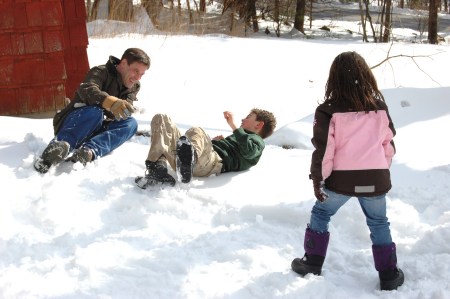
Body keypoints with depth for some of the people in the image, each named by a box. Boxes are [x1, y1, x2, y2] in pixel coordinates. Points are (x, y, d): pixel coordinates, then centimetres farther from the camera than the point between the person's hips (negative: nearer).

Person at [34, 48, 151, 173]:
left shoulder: (134, 87, 13)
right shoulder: (101, 72, -7)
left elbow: (125, 111, -6)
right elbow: (87, 90, -30)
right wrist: (111, 102, -49)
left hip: (96, 131, 5)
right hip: (73, 123, -5)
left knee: (131, 123, -21)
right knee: (95, 111, -35)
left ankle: (89, 151, -45)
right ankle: (59, 145, -57)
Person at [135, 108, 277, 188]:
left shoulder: (257, 142, 22)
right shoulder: (240, 138, 47)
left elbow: (248, 150, -5)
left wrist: (233, 125, -2)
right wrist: (214, 141, 23)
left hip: (215, 161, -8)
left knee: (195, 132, -37)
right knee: (161, 119, -4)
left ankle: (188, 160, -74)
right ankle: (158, 168, -31)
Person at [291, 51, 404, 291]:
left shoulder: (328, 111, -11)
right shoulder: (380, 108, 1)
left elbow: (323, 149, -11)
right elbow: (389, 145, 9)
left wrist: (317, 179, -1)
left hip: (341, 179, -2)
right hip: (374, 179, 3)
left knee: (320, 215, 19)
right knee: (379, 224, 17)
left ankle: (312, 262, 23)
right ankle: (389, 275, 18)